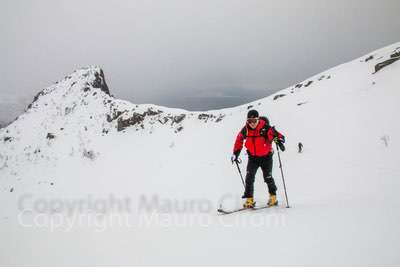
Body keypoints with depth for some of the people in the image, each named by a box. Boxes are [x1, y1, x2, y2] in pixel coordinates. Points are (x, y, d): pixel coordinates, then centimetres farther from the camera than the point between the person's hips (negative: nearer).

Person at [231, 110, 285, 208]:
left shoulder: (266, 128, -21)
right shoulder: (245, 130, -10)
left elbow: (279, 136, -17)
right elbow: (239, 140, 6)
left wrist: (279, 142, -39)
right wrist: (235, 154, 3)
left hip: (266, 157, -3)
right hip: (253, 157, 3)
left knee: (268, 178, 4)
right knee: (249, 177, -7)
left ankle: (273, 196, 27)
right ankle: (249, 199, -1)